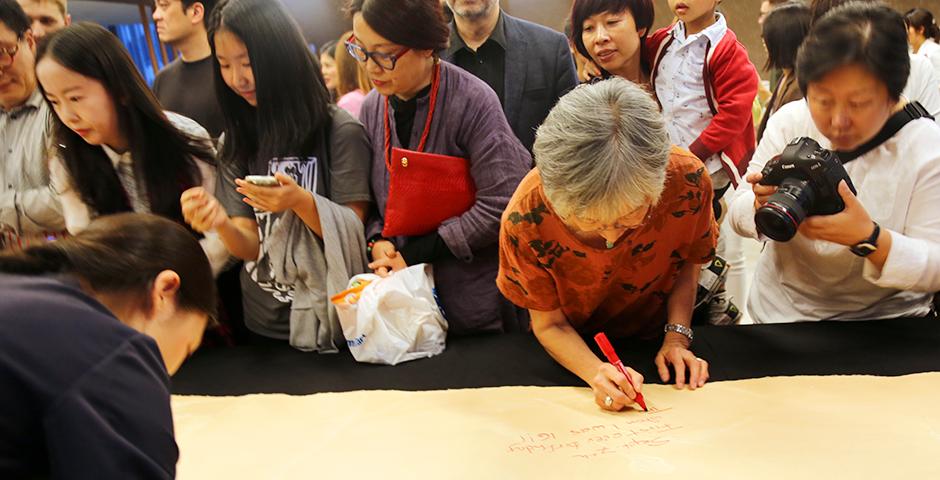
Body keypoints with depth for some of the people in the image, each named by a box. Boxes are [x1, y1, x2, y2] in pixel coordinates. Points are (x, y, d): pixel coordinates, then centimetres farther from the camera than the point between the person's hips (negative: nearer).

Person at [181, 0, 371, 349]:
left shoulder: (341, 132, -13)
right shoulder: (235, 142, 1)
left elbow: (353, 239, -12)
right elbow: (252, 248, -3)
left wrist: (301, 202, -29)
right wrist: (222, 224, -23)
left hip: (332, 323, -4)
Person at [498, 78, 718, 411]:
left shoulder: (688, 179, -27)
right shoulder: (526, 217, -31)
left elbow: (687, 262, -4)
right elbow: (549, 324, -16)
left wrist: (677, 337, -16)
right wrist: (597, 373, -33)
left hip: (653, 340, 3)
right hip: (574, 348, -2)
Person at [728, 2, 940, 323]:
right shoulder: (789, 121, -6)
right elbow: (739, 216, -4)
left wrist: (868, 238, -31)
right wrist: (762, 206, -27)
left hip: (884, 317, -1)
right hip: (780, 309, 2)